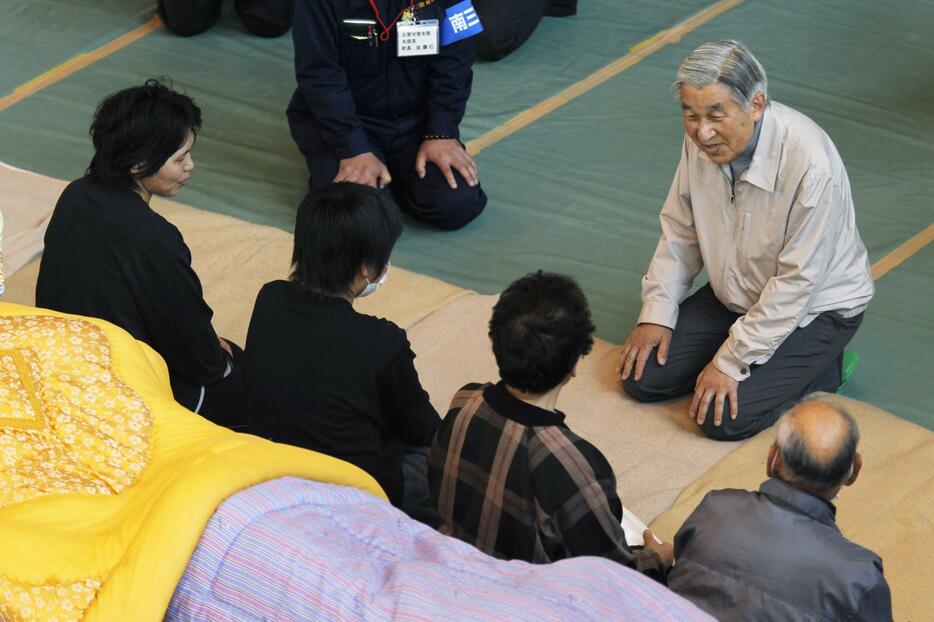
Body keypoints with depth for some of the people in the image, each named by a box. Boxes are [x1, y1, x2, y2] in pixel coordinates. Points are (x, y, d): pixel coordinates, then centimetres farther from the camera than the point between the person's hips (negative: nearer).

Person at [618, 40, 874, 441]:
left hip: (814, 307, -7)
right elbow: (680, 231, 3)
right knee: (641, 377, -2)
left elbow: (797, 282, -27)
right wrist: (656, 313, -3)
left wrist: (731, 361, -23)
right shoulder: (701, 139, -14)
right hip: (736, 294, 7)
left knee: (724, 418, -19)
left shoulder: (810, 163, -34)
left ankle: (817, 366, 5)